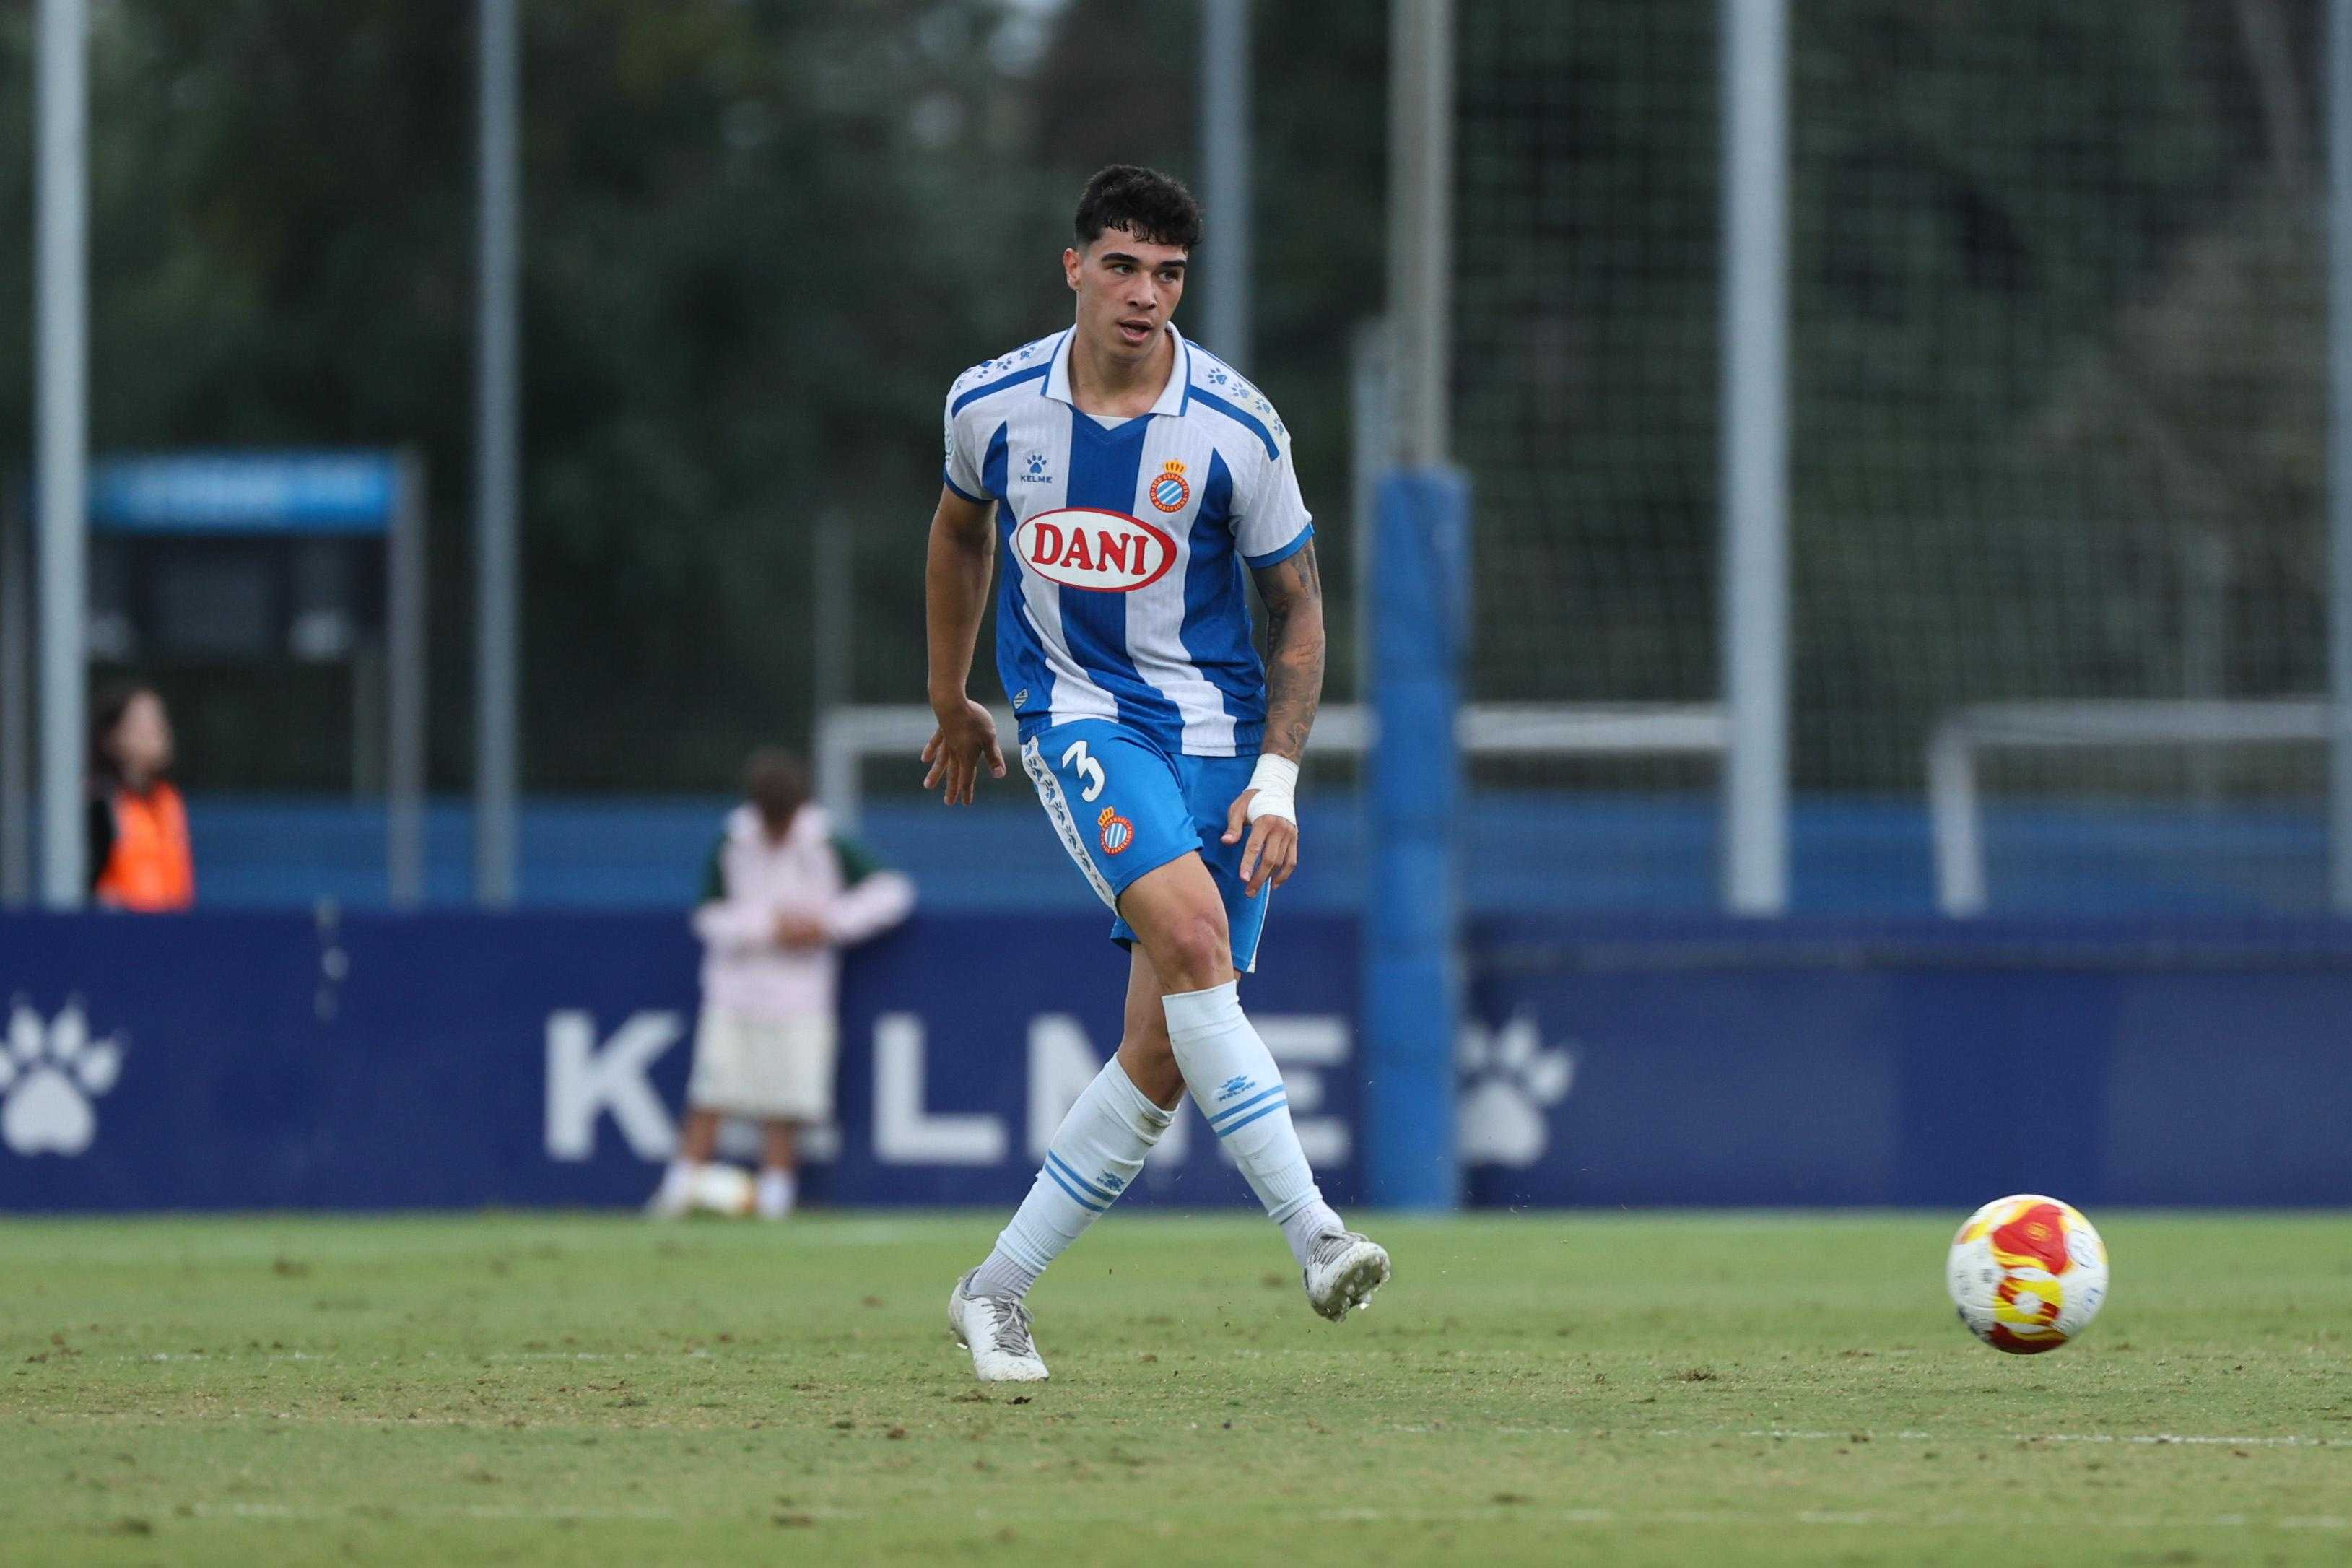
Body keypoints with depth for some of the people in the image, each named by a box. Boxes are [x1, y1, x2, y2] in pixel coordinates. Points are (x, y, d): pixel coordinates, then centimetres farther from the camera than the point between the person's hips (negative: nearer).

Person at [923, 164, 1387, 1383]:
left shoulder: (1236, 429, -8)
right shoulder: (992, 405, -3)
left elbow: (1297, 605, 1)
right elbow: (960, 530, 18)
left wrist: (1277, 781, -8)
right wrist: (950, 705, 26)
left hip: (1216, 730, 1)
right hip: (1077, 714, -1)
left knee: (1163, 1054, -3)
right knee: (1191, 928, -28)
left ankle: (998, 1293, 12)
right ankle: (1312, 1234, -30)